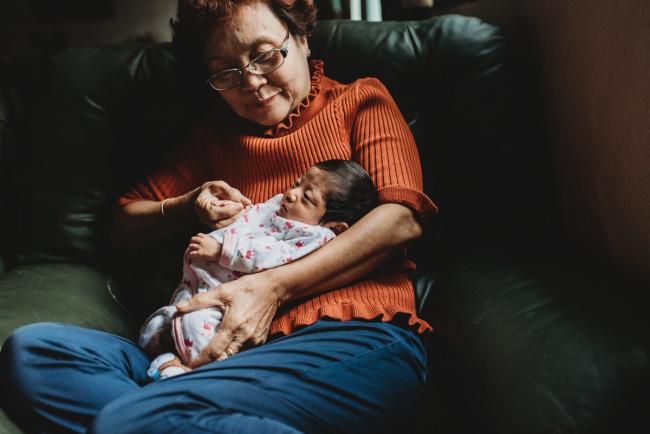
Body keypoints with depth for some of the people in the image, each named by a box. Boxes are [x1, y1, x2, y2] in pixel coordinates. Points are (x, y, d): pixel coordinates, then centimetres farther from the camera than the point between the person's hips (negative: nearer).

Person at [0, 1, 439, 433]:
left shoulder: (360, 100, 16)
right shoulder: (215, 135, 30)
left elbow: (403, 218, -2)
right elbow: (126, 224, 30)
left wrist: (274, 286, -12)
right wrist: (190, 208, 6)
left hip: (356, 334, -6)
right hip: (233, 347, 7)